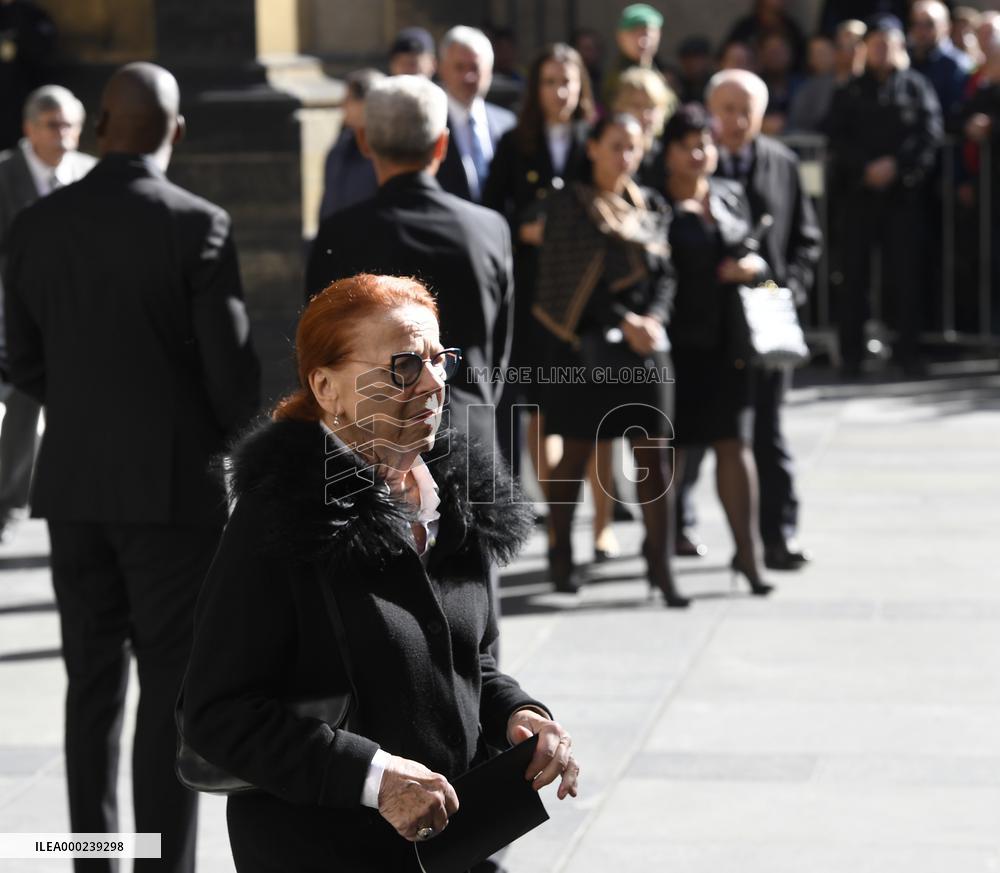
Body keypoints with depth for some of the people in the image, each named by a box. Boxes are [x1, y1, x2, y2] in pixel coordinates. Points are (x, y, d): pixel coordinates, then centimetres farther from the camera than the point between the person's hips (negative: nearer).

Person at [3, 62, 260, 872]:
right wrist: (243, 450, 9)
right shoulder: (198, 226, -12)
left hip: (75, 480, 4)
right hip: (174, 482, -4)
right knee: (173, 686, 1)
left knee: (93, 681, 12)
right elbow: (231, 363, -11)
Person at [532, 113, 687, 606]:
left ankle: (659, 563, 1)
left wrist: (653, 318, -10)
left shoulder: (650, 206, 12)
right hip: (585, 343, -4)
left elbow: (664, 273, 8)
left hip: (644, 342, 4)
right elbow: (575, 279, -9)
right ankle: (560, 555, 19)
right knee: (576, 451, 4)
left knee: (654, 455, -2)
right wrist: (625, 323, -14)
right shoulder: (572, 205, -2)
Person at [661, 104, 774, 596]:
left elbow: (747, 251, 21)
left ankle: (748, 551, 3)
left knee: (734, 443, 1)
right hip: (675, 343, -4)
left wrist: (753, 266, -1)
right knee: (671, 446, 3)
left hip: (726, 343, 4)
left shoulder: (731, 196, 12)